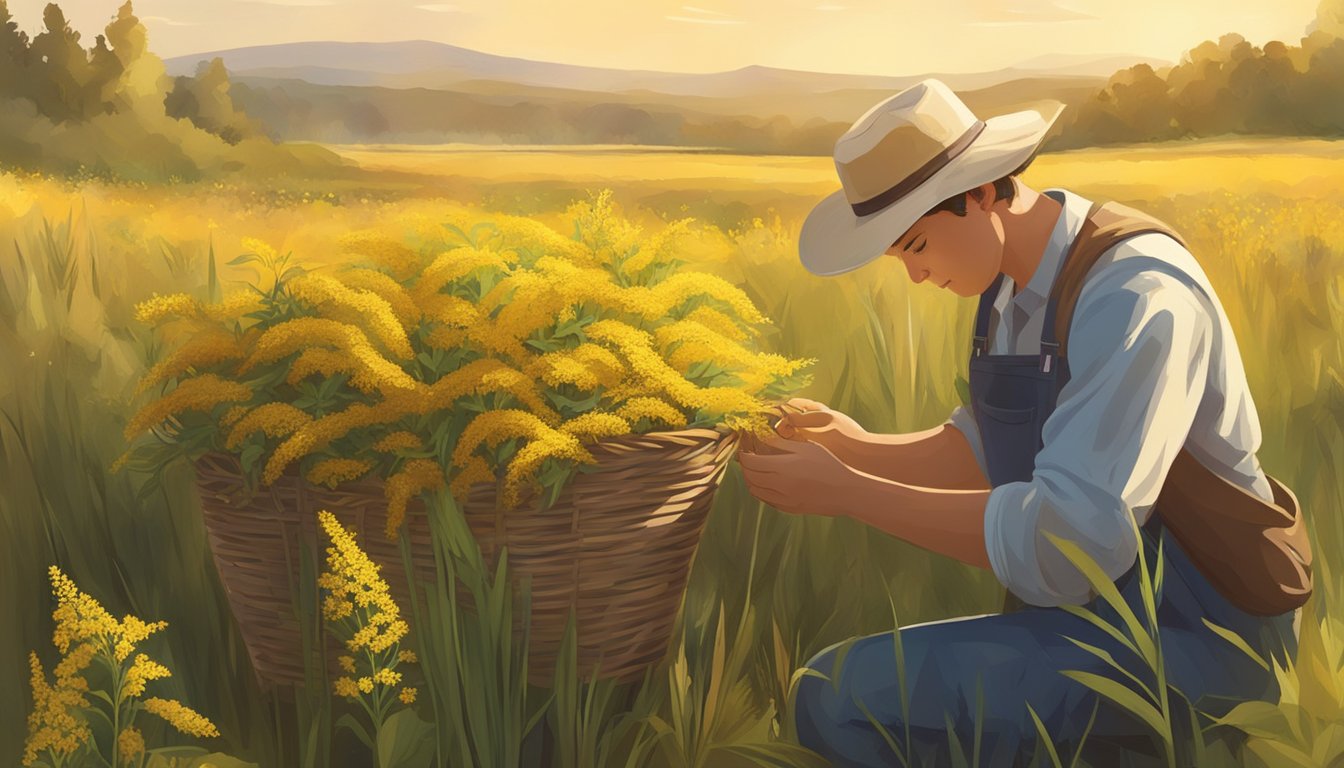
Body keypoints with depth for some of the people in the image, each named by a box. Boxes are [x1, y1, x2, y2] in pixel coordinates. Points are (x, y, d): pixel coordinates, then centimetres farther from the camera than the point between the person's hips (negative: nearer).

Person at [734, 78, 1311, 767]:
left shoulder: (1135, 296, -24)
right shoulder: (1011, 277, 4)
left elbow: (1065, 543, -30)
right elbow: (984, 453, 10)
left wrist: (846, 492, -26)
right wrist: (853, 446, -8)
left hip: (1193, 631, -9)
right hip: (1093, 600, 9)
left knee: (841, 697, -22)